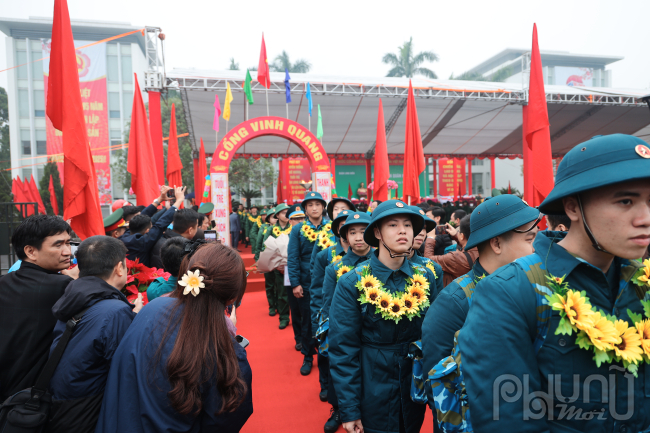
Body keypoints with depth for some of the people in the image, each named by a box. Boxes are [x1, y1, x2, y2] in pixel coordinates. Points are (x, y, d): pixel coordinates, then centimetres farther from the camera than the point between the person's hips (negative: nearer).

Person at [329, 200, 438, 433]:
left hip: (415, 392, 4)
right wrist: (349, 410, -12)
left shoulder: (426, 277, -5)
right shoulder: (351, 283, -16)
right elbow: (343, 350, -13)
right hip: (372, 395, -3)